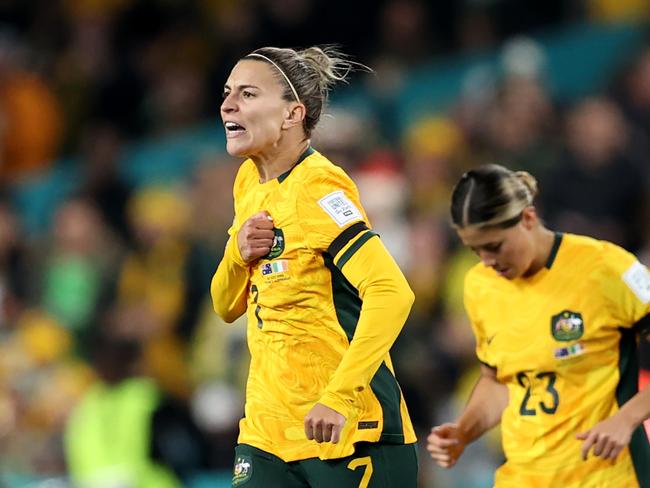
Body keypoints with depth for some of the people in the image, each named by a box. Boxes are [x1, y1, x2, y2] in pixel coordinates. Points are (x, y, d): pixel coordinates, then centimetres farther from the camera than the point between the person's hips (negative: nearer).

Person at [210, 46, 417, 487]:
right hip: (268, 433, 7)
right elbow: (228, 307, 19)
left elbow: (392, 293, -25)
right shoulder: (250, 183, 11)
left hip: (348, 433, -7)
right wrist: (238, 252, -3)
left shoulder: (317, 187, -14)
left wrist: (340, 396, -31)